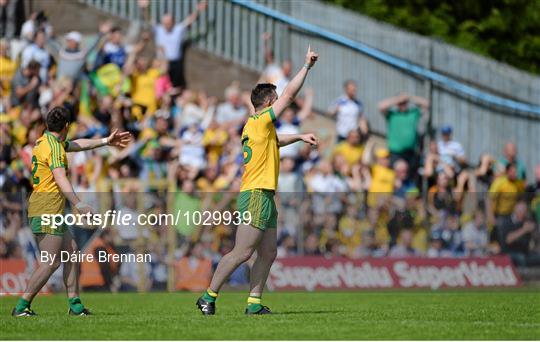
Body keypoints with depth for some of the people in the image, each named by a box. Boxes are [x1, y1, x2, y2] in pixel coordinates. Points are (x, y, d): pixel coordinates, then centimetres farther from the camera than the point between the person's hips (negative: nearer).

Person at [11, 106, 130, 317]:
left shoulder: (47, 141, 16)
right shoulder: (53, 146, -14)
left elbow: (78, 144, 32)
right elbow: (60, 179, -25)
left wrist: (106, 141, 38)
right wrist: (78, 204, -33)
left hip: (52, 212, 11)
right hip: (46, 211, -11)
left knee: (72, 252, 12)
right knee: (52, 263, -11)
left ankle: (74, 304, 12)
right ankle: (22, 306, -11)